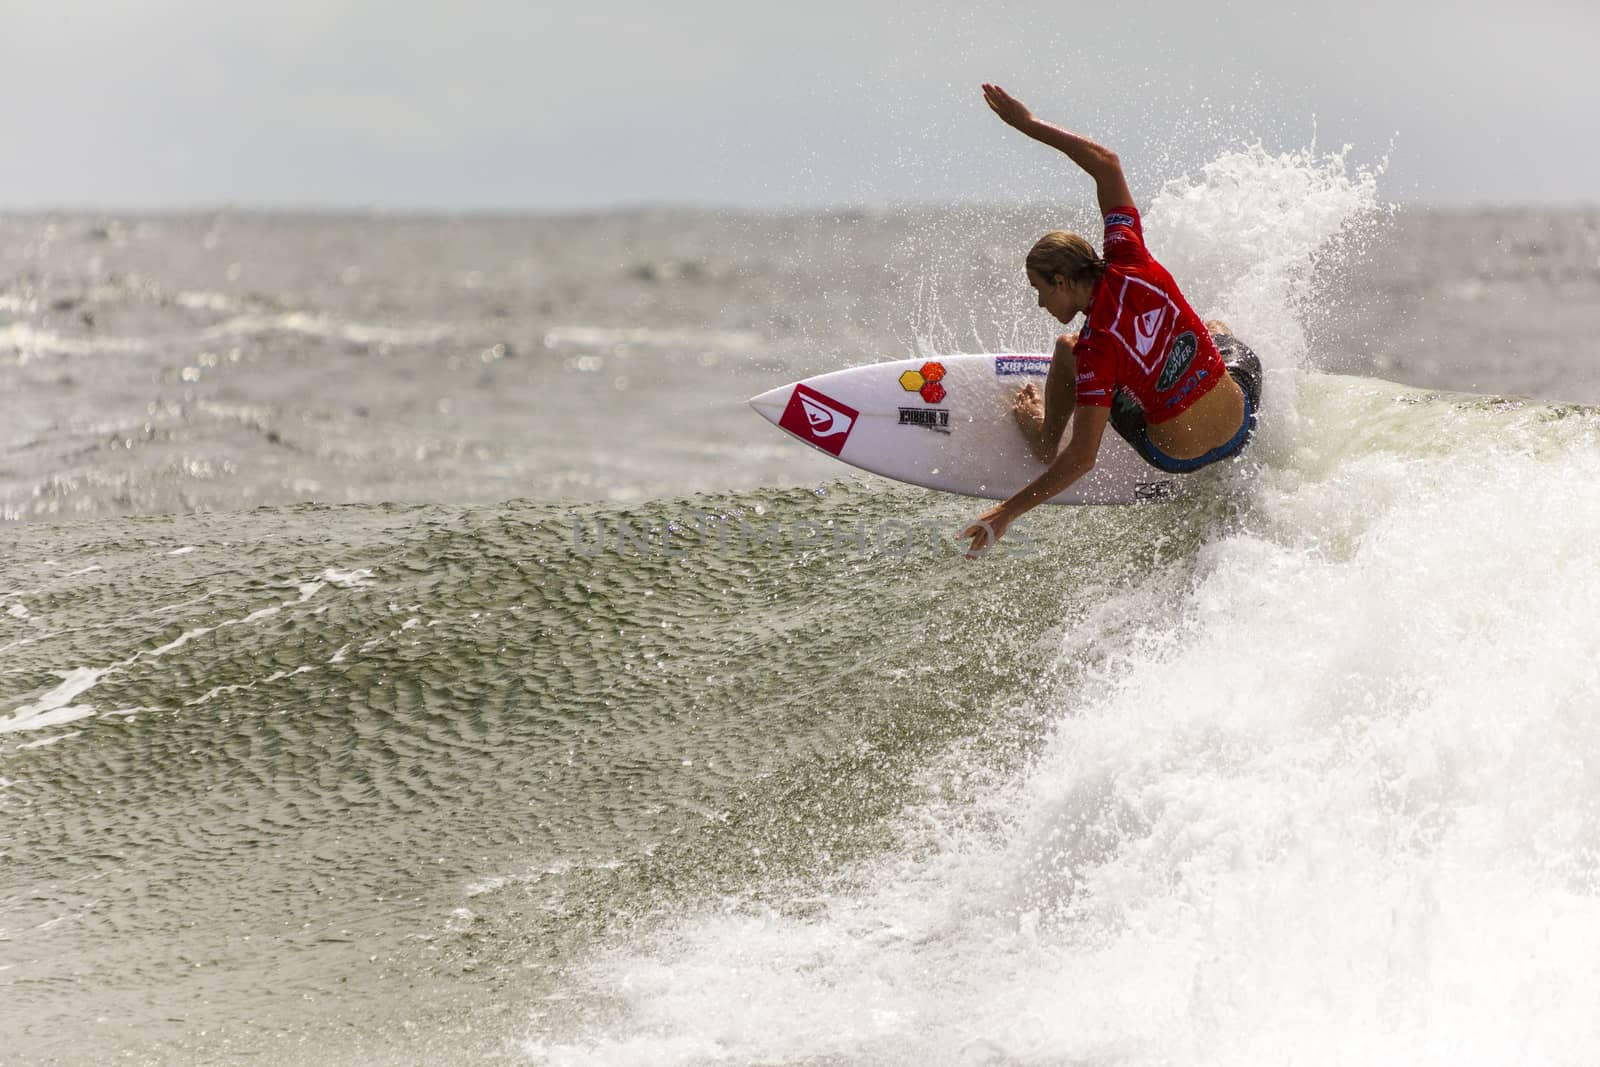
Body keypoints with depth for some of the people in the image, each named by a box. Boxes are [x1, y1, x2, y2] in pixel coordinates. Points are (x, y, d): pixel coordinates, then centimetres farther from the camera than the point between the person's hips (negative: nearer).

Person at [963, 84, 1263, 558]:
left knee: (1065, 348, 8)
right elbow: (1106, 162, -4)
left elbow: (1083, 458, -27)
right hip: (1243, 422, 4)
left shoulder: (1097, 350, -28)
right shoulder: (1130, 262, -16)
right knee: (1218, 332, 38)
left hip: (1178, 456, -4)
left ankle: (1044, 439, 31)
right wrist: (1028, 123, 1)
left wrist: (1006, 512, -23)